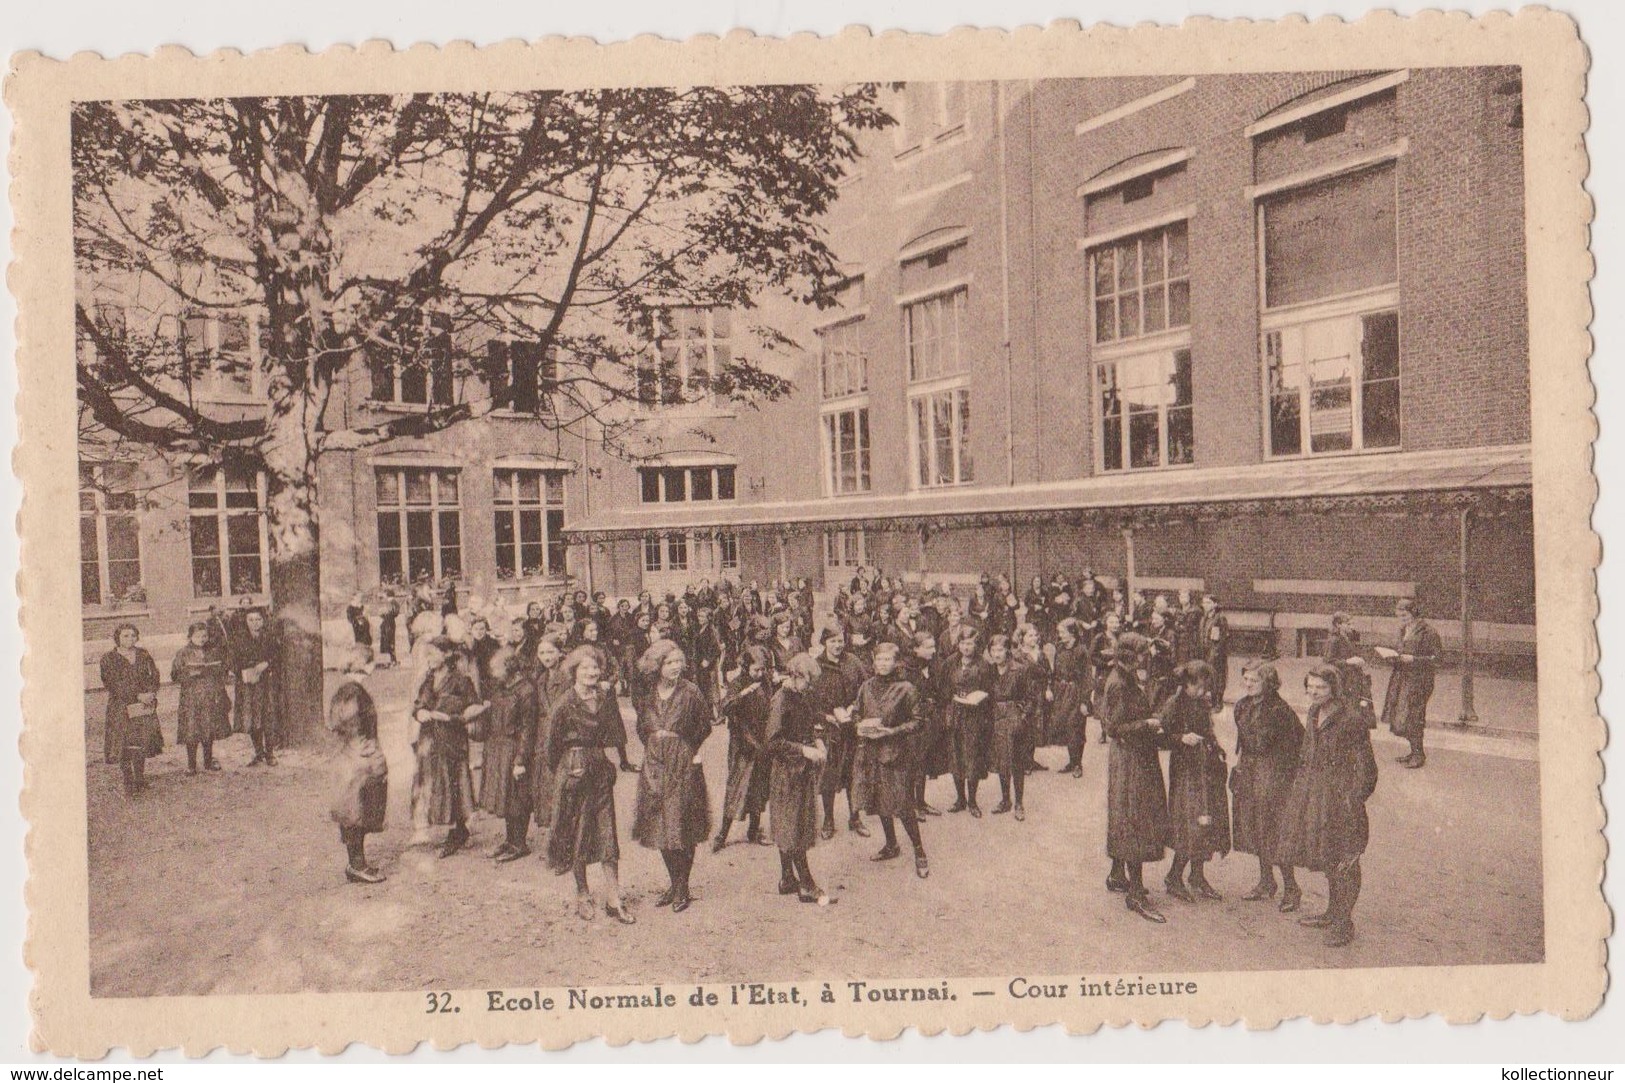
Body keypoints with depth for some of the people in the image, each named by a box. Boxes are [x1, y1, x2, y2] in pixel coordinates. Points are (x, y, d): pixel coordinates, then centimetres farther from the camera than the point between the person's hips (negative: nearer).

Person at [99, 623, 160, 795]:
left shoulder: (143, 655, 9)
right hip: (121, 709, -3)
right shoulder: (109, 659, -3)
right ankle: (129, 783, 3)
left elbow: (154, 676, 9)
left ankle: (140, 780, 18)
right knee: (125, 746, -5)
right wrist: (138, 696, -16)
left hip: (144, 706, 3)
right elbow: (114, 685, -9)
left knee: (142, 743, 5)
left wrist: (151, 693, -10)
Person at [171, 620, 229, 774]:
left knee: (210, 731, 8)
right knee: (191, 732, -4)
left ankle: (208, 761, 20)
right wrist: (190, 674, -18)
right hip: (191, 699, -3)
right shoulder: (183, 654, -1)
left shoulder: (213, 653, 9)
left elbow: (222, 672, 14)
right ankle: (191, 765, 6)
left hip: (211, 698, 3)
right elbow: (175, 675, -2)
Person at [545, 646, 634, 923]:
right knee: (577, 835, 7)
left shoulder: (606, 697, 3)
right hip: (574, 772, -4)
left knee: (607, 834, 3)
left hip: (601, 770, 4)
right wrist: (562, 771, 3)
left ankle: (613, 900, 8)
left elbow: (616, 736, 3)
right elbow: (553, 743, -4)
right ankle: (582, 896, 22)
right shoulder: (565, 703, -11)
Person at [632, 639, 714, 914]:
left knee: (681, 827, -3)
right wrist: (653, 740, 6)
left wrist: (695, 751, -2)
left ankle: (682, 888, 10)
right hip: (655, 765, 4)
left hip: (684, 765, -4)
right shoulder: (646, 694, 2)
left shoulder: (691, 692, -9)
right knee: (660, 826, 9)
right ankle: (674, 883, 23)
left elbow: (704, 726, 1)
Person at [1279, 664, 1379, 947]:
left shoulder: (1351, 722, -17)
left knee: (1343, 860, 2)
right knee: (1325, 859, 19)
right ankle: (1332, 913, 33)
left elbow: (1364, 767, -14)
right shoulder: (1313, 715, 6)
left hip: (1339, 798, -8)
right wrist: (1299, 785, 16)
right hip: (1312, 794, 8)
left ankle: (1343, 922, 13)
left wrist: (1354, 800, -15)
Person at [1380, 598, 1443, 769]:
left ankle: (1419, 754, 7)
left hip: (1419, 680, -8)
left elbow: (1437, 657, -14)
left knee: (1412, 716, -6)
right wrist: (1394, 655, 2)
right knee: (1400, 715, 9)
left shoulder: (1426, 631, -14)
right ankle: (1415, 752, 20)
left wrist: (1413, 659, -20)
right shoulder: (1403, 630, 10)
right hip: (1402, 678, 8)